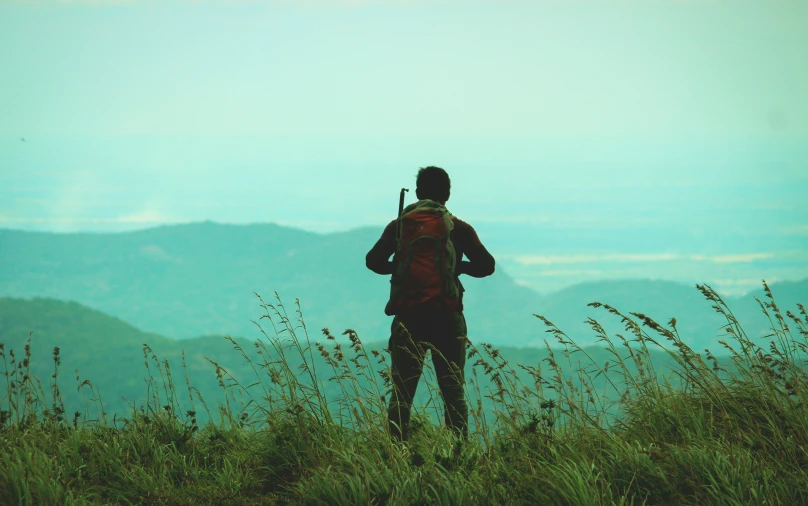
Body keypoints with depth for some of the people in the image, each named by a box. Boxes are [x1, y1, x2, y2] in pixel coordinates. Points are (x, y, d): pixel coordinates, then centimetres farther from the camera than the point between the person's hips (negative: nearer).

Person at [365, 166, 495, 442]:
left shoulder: (399, 225, 6)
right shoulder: (459, 228, 5)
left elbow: (374, 261, -1)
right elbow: (486, 265, 1)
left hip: (408, 317, 0)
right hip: (447, 318, 0)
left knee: (401, 393, 2)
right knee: (454, 392, 4)